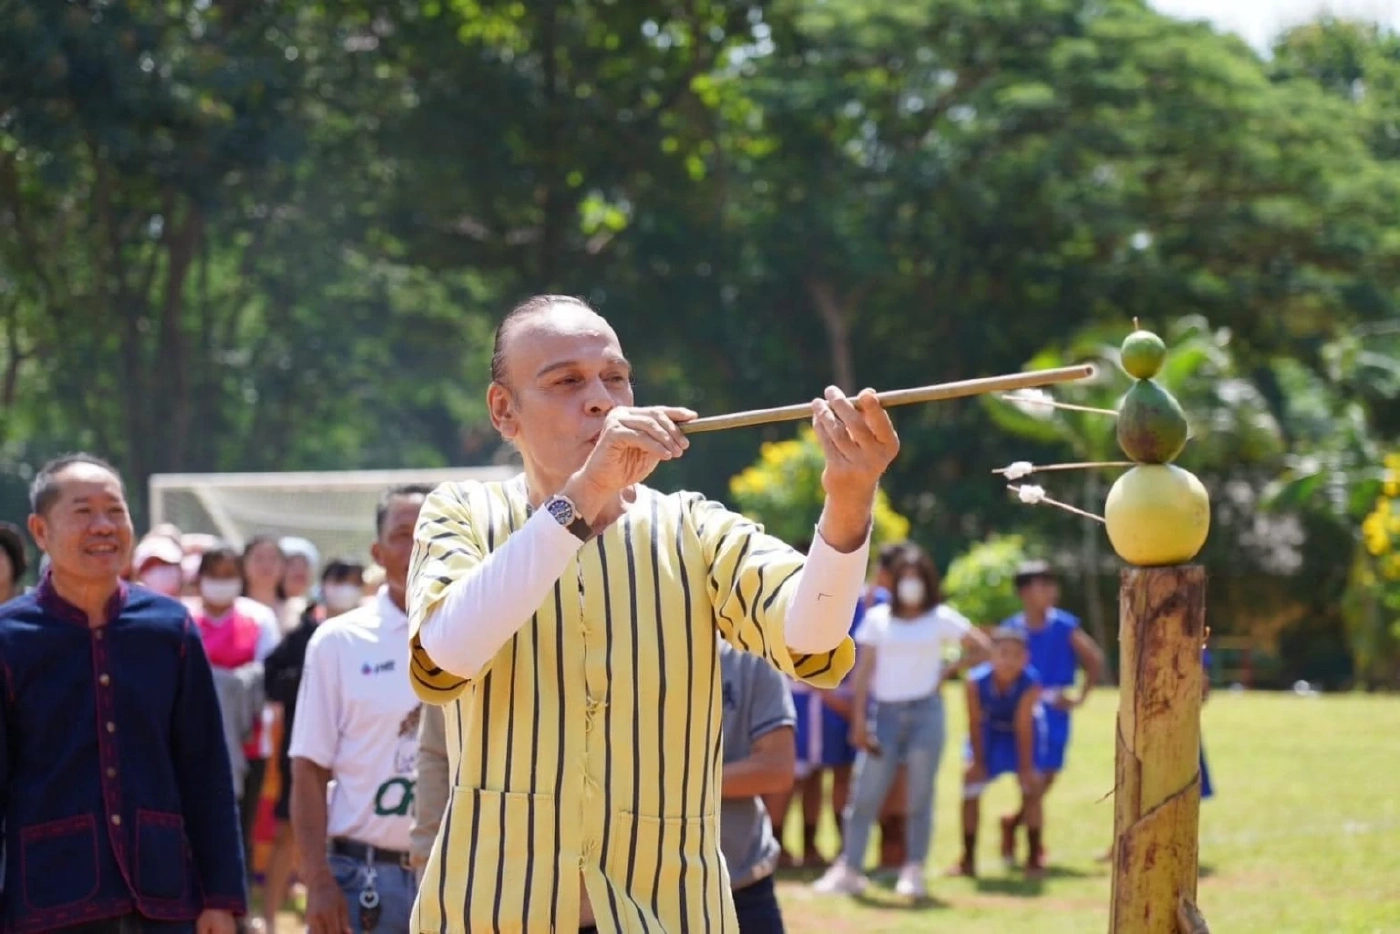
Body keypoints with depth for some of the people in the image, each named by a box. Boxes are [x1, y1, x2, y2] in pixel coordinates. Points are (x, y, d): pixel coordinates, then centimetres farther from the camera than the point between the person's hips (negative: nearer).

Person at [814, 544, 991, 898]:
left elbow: (982, 648, 9)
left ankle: (914, 871, 6)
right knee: (864, 793, -3)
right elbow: (864, 670, 4)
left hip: (925, 712, -1)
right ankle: (850, 868, 1)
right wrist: (858, 720, -3)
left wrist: (947, 670, -1)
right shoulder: (877, 619, 8)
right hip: (884, 711, 1)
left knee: (919, 797, 0)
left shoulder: (942, 619, 6)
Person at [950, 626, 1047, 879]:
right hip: (990, 729, 2)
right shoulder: (976, 681, -32)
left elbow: (1023, 727, -31)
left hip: (1022, 731, -2)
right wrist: (977, 761, -16)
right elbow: (975, 723, -21)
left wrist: (1026, 768, -25)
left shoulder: (1030, 683, -35)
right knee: (971, 787, -2)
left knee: (1031, 788, -7)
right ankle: (967, 860, 10)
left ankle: (1034, 860, 5)